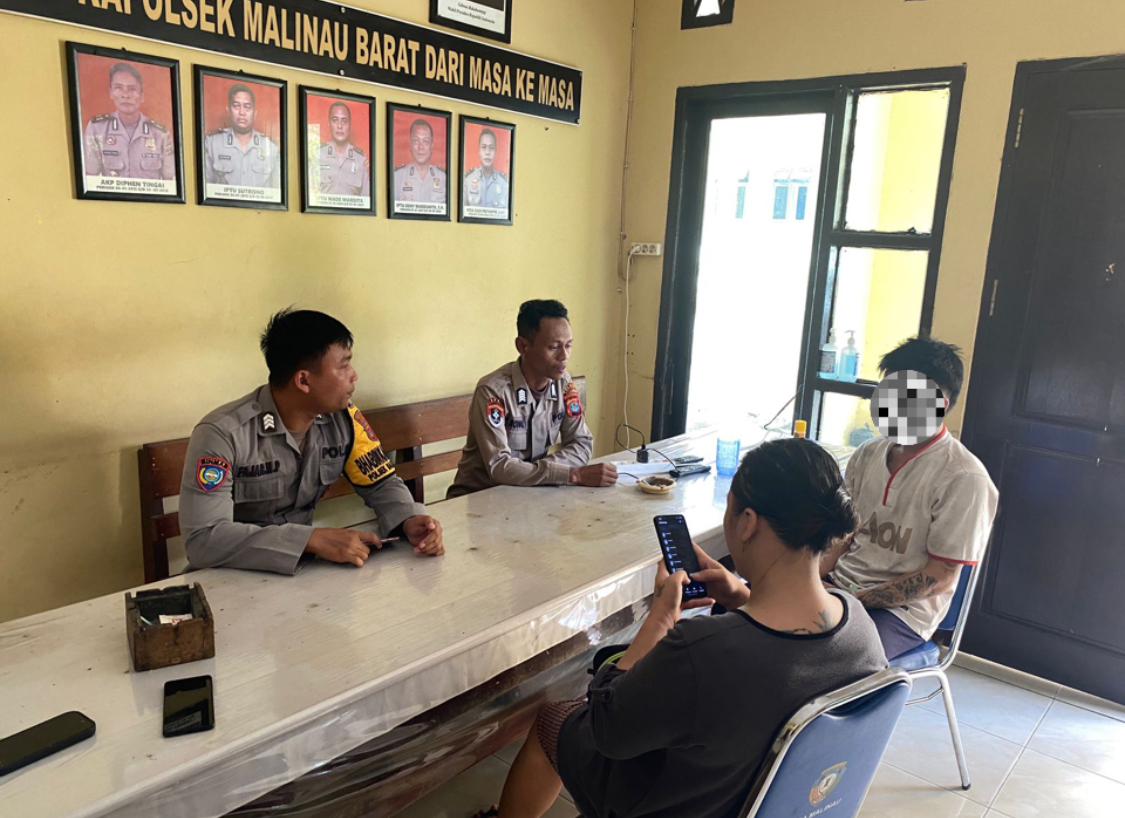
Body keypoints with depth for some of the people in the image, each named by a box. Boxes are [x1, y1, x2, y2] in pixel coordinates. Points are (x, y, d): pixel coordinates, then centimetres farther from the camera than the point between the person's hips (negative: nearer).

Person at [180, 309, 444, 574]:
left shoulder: (342, 418, -7)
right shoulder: (222, 433, -22)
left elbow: (381, 483, 3)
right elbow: (202, 539, -28)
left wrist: (409, 520, -20)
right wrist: (312, 539, -35)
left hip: (299, 566, 4)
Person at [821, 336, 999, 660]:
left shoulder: (963, 479, -14)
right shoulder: (868, 454, 6)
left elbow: (940, 578, -13)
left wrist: (855, 599, -17)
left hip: (901, 609, -6)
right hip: (836, 584, 7)